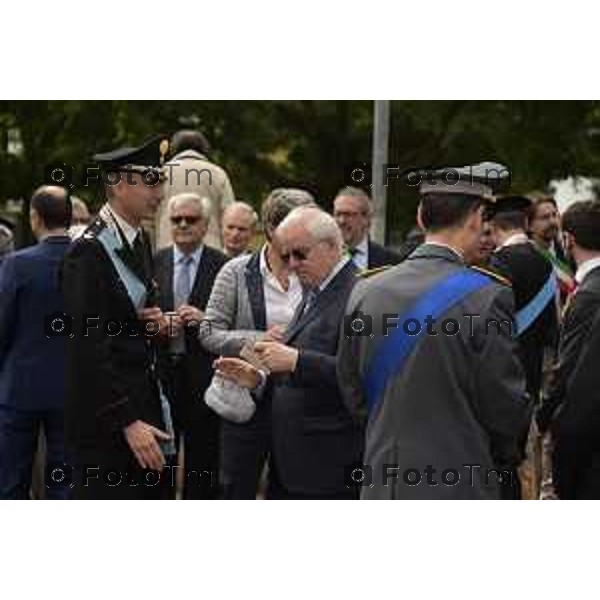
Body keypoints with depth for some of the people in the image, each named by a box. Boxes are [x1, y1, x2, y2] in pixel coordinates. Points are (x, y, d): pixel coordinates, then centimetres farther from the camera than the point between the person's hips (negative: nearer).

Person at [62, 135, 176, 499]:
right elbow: (90, 349, -19)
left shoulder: (140, 241, 12)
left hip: (146, 400, 9)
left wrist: (158, 324, 1)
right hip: (106, 417, -9)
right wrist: (128, 422, -21)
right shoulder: (90, 251, -15)